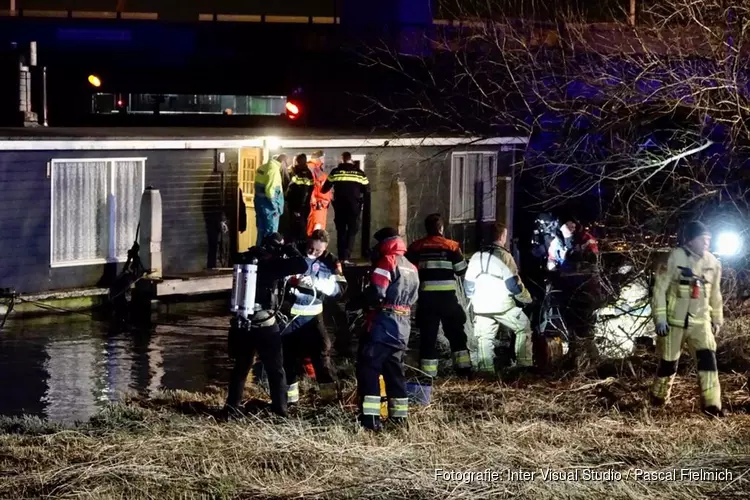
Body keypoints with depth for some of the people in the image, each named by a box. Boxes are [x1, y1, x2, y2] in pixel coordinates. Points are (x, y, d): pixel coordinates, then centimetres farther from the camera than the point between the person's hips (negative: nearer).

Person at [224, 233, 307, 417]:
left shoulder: (246, 260, 4)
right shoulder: (271, 264, -11)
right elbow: (302, 265, -16)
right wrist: (289, 249, -1)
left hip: (242, 325, 5)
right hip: (265, 326, -5)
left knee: (241, 367, 18)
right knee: (275, 370, 8)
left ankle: (232, 406, 19)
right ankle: (279, 408, 8)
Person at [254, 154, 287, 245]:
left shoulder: (264, 167, 12)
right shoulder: (274, 169, -16)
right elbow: (270, 190, -23)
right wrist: (275, 208, -15)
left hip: (260, 202, 9)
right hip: (268, 206, -9)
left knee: (262, 232, 15)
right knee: (270, 234, -4)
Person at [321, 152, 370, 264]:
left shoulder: (335, 172, 1)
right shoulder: (359, 173, 1)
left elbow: (325, 189, 6)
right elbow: (367, 189, 6)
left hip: (339, 205, 1)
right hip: (354, 205, -1)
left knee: (341, 231, 12)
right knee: (352, 231, 4)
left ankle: (341, 257, 8)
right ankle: (346, 257, -9)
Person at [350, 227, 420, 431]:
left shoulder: (388, 262, -9)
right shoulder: (412, 268, 18)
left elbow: (376, 292, -18)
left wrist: (354, 304, -7)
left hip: (384, 323, -8)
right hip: (403, 326, 8)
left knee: (368, 367, -9)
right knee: (394, 369, 18)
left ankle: (370, 417, -17)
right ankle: (399, 414, 21)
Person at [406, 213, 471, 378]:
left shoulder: (416, 247, 1)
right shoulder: (451, 246, -3)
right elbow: (462, 270, 1)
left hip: (426, 296, 1)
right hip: (447, 296, -1)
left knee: (427, 334, 5)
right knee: (455, 332, 12)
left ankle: (428, 372, 2)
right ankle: (463, 366, 9)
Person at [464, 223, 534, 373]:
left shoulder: (476, 256, 10)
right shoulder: (504, 255, -8)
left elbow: (468, 284, 13)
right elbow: (513, 283, -11)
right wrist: (527, 298, 2)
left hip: (481, 307, 5)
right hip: (502, 305, -5)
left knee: (484, 338, 9)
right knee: (524, 328, 11)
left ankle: (485, 372, 2)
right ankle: (523, 365, 6)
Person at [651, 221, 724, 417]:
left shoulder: (713, 263, 2)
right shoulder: (674, 258, -14)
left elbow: (715, 293, 15)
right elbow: (660, 288, -12)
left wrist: (717, 319, 18)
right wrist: (660, 318, -16)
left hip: (700, 321, 3)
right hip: (674, 321, -3)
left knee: (708, 358, -14)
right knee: (668, 363, 8)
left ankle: (712, 405, -16)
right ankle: (659, 398, 32)